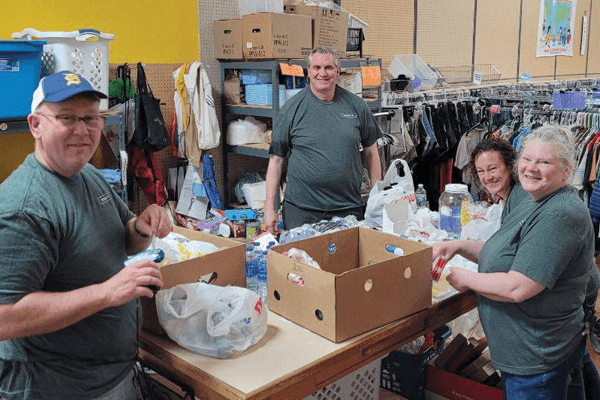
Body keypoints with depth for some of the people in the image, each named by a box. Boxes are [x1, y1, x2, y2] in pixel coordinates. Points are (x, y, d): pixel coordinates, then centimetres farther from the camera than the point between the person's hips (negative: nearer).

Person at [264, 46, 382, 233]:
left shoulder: (356, 105, 4)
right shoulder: (292, 108, -1)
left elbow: (370, 152, 11)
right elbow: (276, 159, 0)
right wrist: (270, 208, -4)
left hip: (349, 209, 2)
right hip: (301, 209, -1)